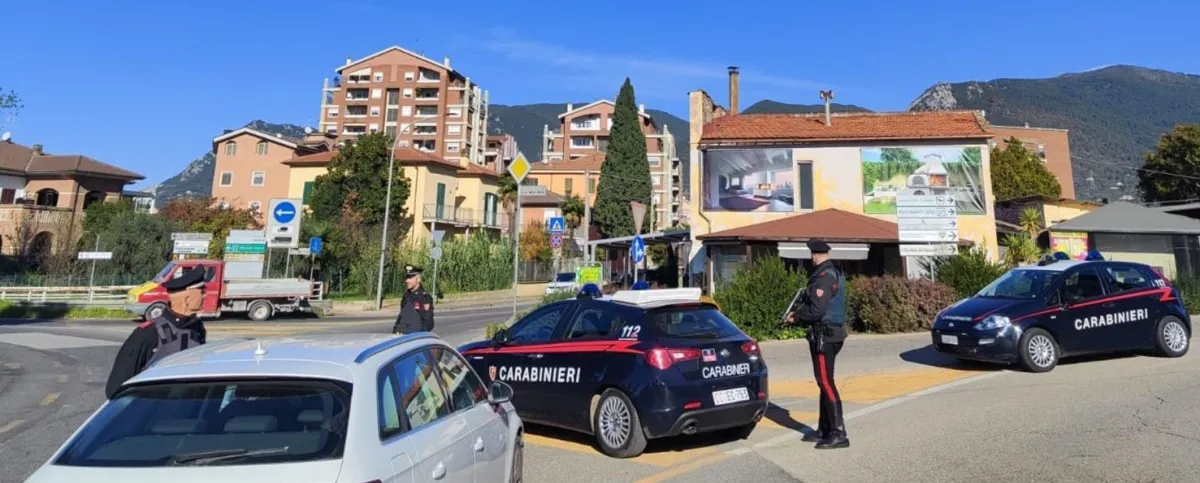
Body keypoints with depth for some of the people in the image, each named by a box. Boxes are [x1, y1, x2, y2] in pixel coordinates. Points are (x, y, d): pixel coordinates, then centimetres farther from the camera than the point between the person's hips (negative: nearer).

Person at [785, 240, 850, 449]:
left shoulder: (823, 277, -18)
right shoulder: (836, 274, 13)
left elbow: (816, 310, -24)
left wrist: (797, 316, -9)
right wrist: (808, 294, 23)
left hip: (823, 335, -10)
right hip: (833, 332, 10)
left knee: (826, 382, -6)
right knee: (825, 382, 15)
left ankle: (839, 433, -2)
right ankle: (824, 430, 23)